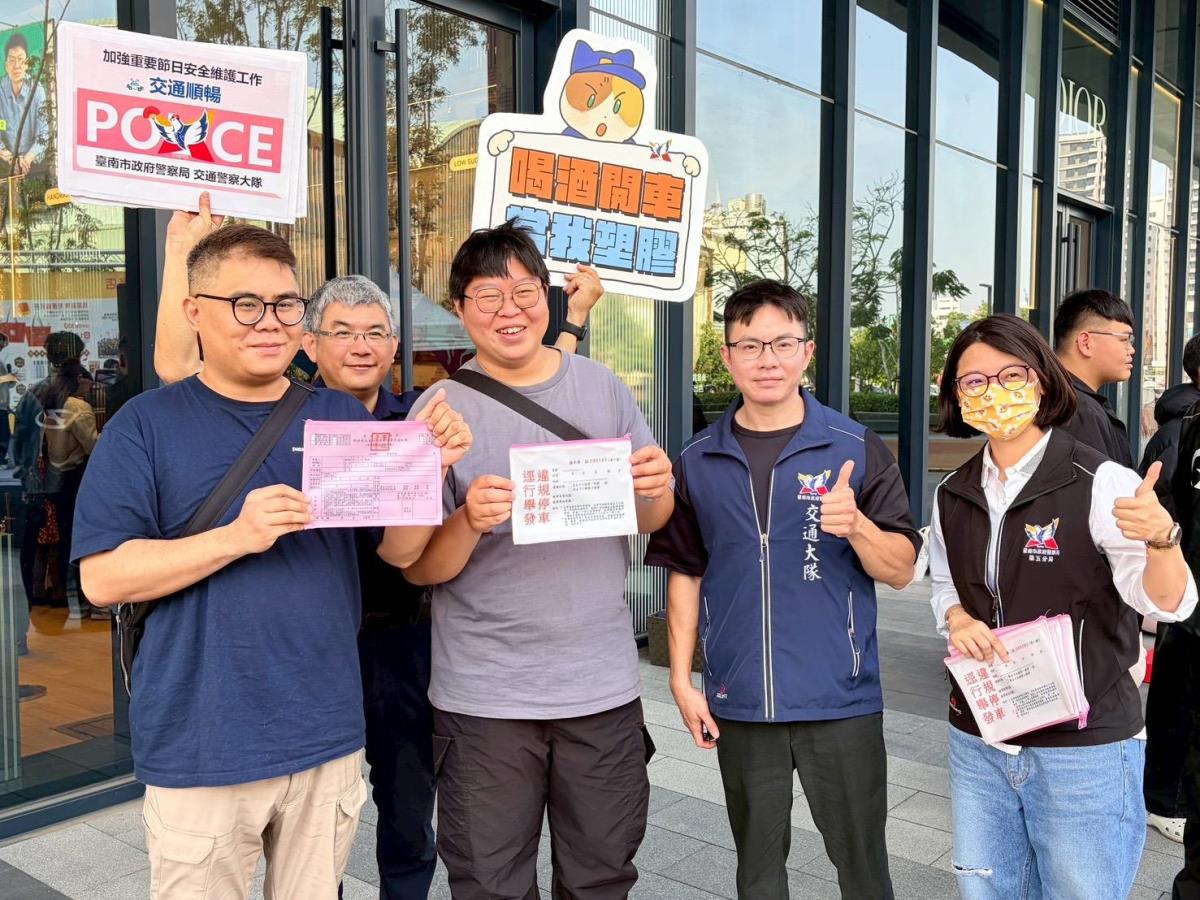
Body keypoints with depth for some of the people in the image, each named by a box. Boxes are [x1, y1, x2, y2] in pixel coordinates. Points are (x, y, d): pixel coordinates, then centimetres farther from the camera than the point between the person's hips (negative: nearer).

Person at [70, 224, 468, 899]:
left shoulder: (343, 418, 5)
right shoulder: (147, 425, -5)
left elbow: (400, 548, 3)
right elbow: (103, 577, -11)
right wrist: (236, 537, -24)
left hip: (329, 739, 4)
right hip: (201, 752, -3)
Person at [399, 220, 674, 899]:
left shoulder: (603, 387, 3)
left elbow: (652, 522, 10)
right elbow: (418, 569, -5)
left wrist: (654, 490, -12)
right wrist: (468, 522, -26)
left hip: (604, 685, 3)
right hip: (484, 696, -2)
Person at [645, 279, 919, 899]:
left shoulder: (856, 449, -3)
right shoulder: (698, 462, 3)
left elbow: (900, 571, -3)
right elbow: (684, 574, 9)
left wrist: (857, 526, -23)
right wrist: (681, 679, 4)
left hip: (841, 701, -2)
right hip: (739, 705, 2)